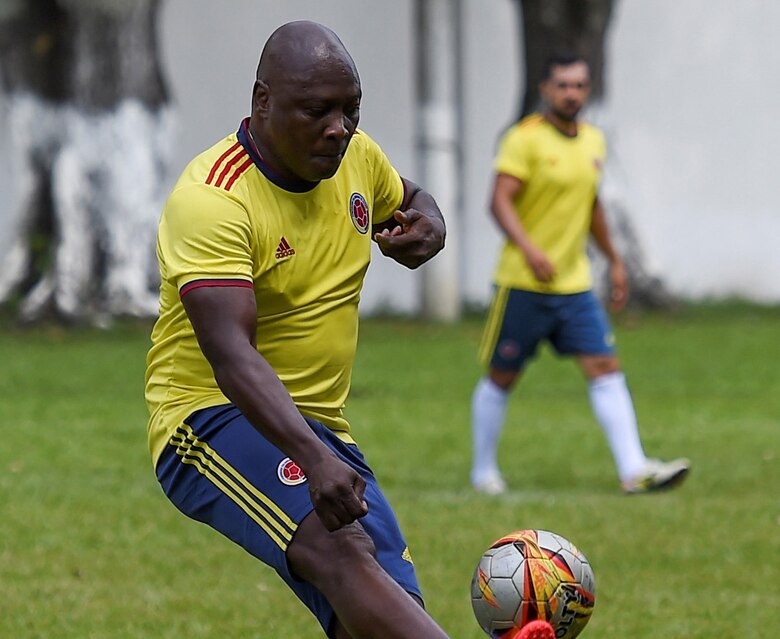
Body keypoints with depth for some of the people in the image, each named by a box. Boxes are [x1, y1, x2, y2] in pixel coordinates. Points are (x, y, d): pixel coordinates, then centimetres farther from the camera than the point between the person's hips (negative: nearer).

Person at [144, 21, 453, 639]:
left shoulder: (354, 155, 5)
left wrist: (427, 225, 2)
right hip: (212, 419, -8)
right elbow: (231, 354, -30)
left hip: (319, 422, 8)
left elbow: (407, 197, 30)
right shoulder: (209, 199, -19)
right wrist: (315, 461, -44)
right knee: (341, 549, -35)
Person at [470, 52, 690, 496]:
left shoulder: (593, 140, 11)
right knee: (502, 377, 5)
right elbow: (501, 201, -19)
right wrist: (529, 248, -34)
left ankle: (634, 470, -12)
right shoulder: (525, 138, -10)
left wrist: (615, 260, 25)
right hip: (523, 283, -5)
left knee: (605, 367, -6)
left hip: (575, 284, 5)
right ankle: (484, 470, 21)